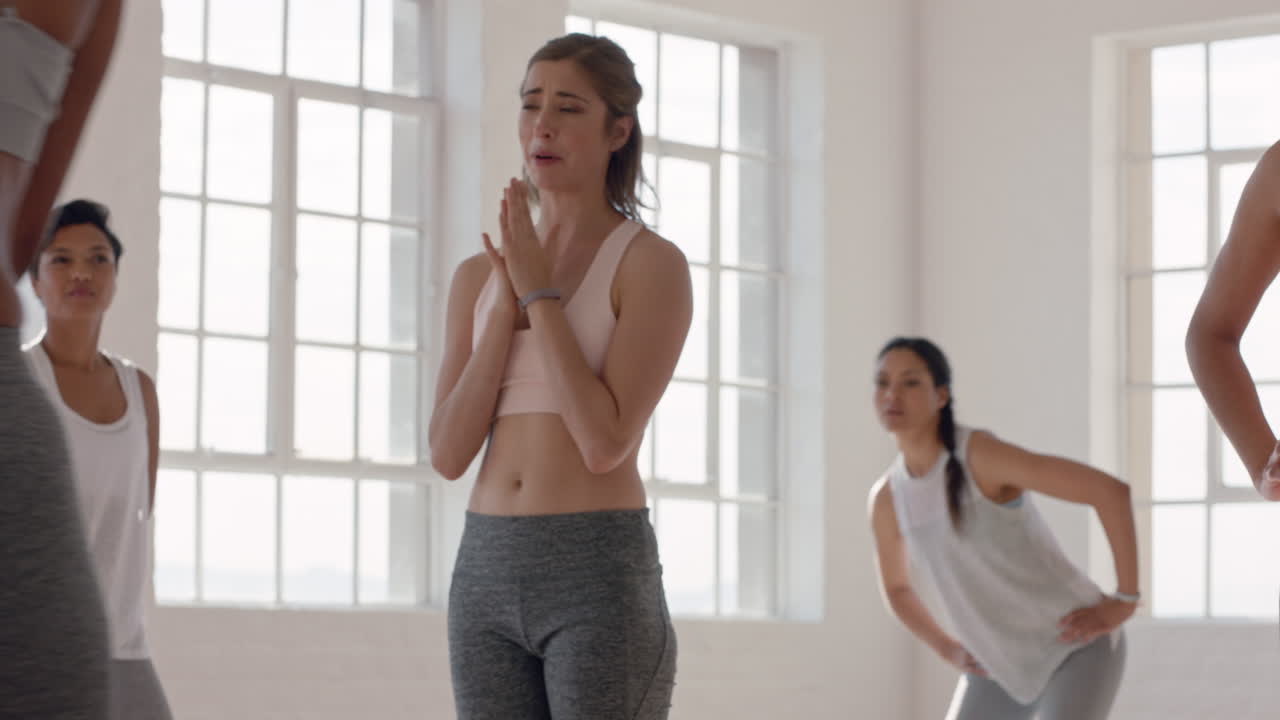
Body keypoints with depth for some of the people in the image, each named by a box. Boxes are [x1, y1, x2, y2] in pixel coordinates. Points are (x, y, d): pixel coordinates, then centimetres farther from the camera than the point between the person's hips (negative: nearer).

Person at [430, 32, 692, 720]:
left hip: (602, 581, -6)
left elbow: (606, 443, -16)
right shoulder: (479, 277, 14)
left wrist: (539, 292, -12)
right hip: (488, 572, 6)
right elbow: (449, 453, 3)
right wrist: (505, 308, -7)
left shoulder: (654, 265, -5)